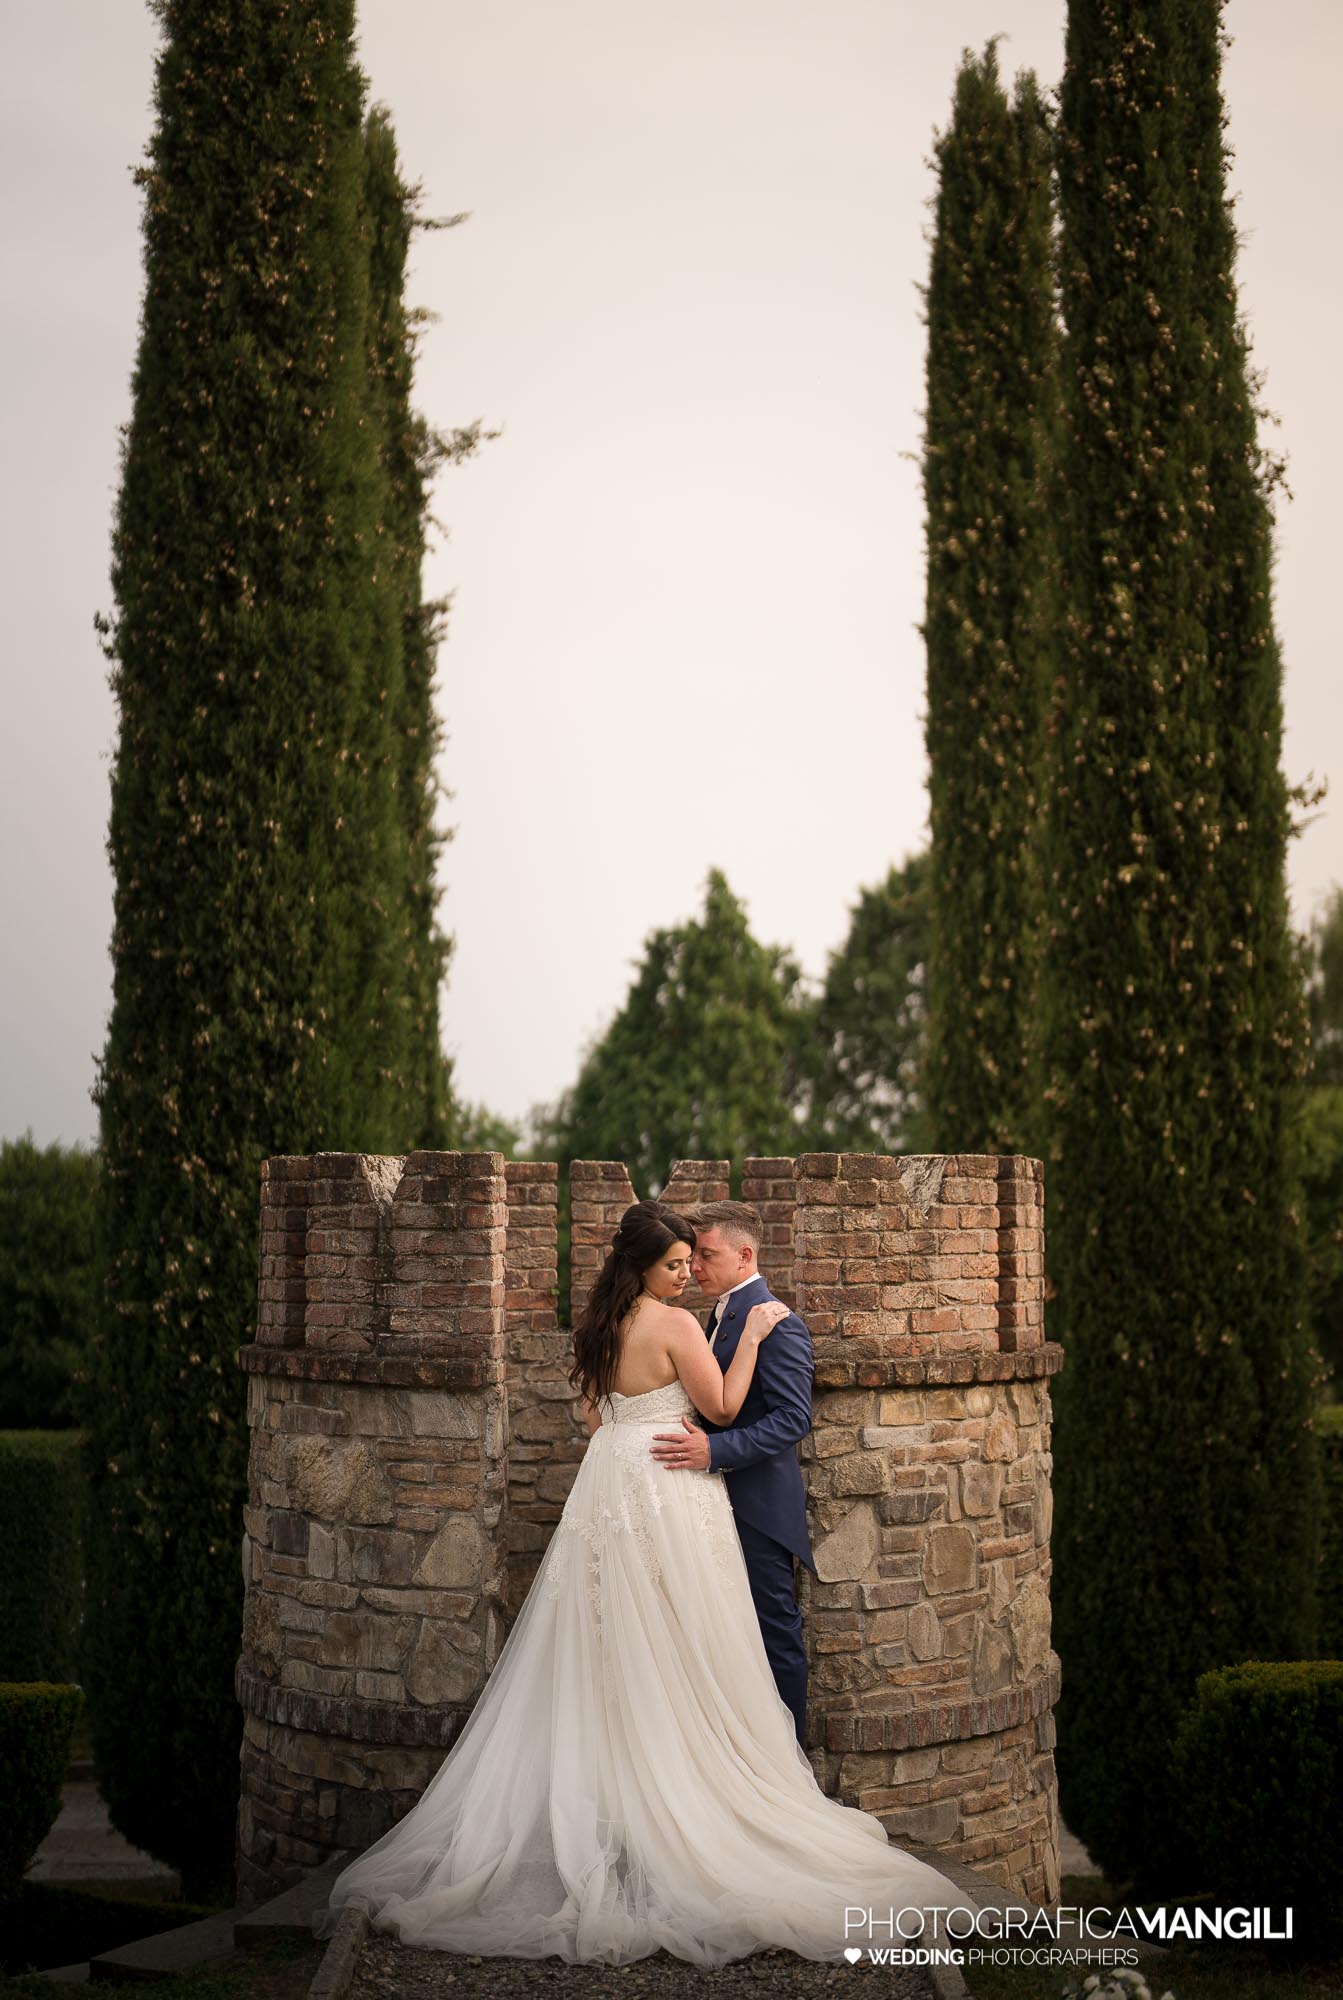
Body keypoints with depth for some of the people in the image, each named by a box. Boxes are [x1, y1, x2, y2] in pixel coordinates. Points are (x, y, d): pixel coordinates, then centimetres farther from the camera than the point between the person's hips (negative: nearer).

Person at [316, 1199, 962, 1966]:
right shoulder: (675, 1325, -13)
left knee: (606, 1661, 9)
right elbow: (723, 1408, -9)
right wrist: (751, 1336, -6)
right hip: (671, 1494, -7)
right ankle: (679, 1803, 4)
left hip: (608, 1488, 7)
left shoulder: (600, 1327, 9)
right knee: (674, 1662, -1)